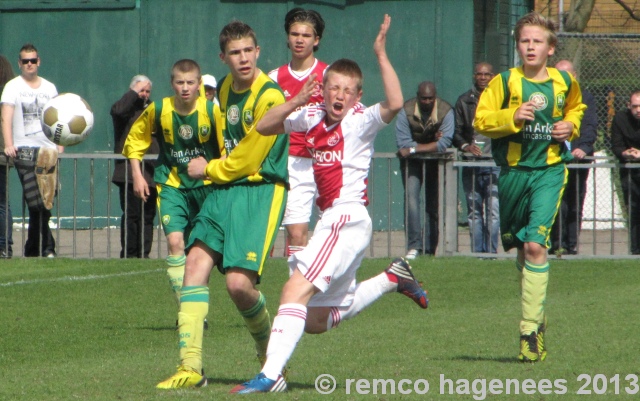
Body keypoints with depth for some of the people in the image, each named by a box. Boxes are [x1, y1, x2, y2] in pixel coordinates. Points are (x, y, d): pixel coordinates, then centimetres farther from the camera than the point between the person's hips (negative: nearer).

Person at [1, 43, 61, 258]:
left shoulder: (49, 88, 17)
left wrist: (60, 144, 6)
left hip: (48, 150, 4)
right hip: (24, 150, -4)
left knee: (45, 202, -2)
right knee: (37, 202, -13)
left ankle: (32, 250, 7)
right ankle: (47, 247, -9)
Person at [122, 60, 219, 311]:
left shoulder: (212, 111, -12)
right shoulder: (158, 111, -10)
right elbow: (134, 141, 6)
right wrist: (137, 175, -1)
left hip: (205, 185, 1)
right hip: (171, 185, -1)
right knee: (175, 241, -18)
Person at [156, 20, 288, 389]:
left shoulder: (270, 98, -14)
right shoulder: (225, 88, 12)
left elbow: (247, 159, -11)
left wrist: (209, 170, 2)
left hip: (261, 190, -8)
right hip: (224, 189, 8)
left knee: (239, 282, -17)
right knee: (196, 261, -8)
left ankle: (269, 350, 14)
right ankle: (191, 368, -10)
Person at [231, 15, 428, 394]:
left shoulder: (361, 120, -8)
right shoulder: (312, 116, 11)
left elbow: (394, 104, -28)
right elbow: (264, 127, 12)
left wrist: (381, 55, -29)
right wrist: (296, 102, -3)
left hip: (349, 217, -9)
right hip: (330, 218, 9)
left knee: (297, 288, -23)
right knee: (317, 320, 18)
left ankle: (271, 374, -30)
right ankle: (392, 278, 31)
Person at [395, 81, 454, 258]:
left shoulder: (445, 111, -15)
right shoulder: (406, 111, -14)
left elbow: (444, 143, -23)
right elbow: (403, 143, -21)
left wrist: (414, 149, -26)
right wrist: (433, 142, -20)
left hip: (436, 162, 1)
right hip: (412, 163, -1)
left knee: (434, 206, 2)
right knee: (411, 198, -18)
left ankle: (429, 250, 8)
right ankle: (414, 246, -21)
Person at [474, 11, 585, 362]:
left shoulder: (564, 83, 2)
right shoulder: (505, 82, -3)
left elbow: (576, 107, 23)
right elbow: (481, 119, -4)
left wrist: (570, 125, 2)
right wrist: (511, 117, -20)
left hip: (549, 171, -2)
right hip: (513, 171, 2)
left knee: (535, 246, -16)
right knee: (519, 248, 13)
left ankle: (531, 330, -16)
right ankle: (536, 310, 36)